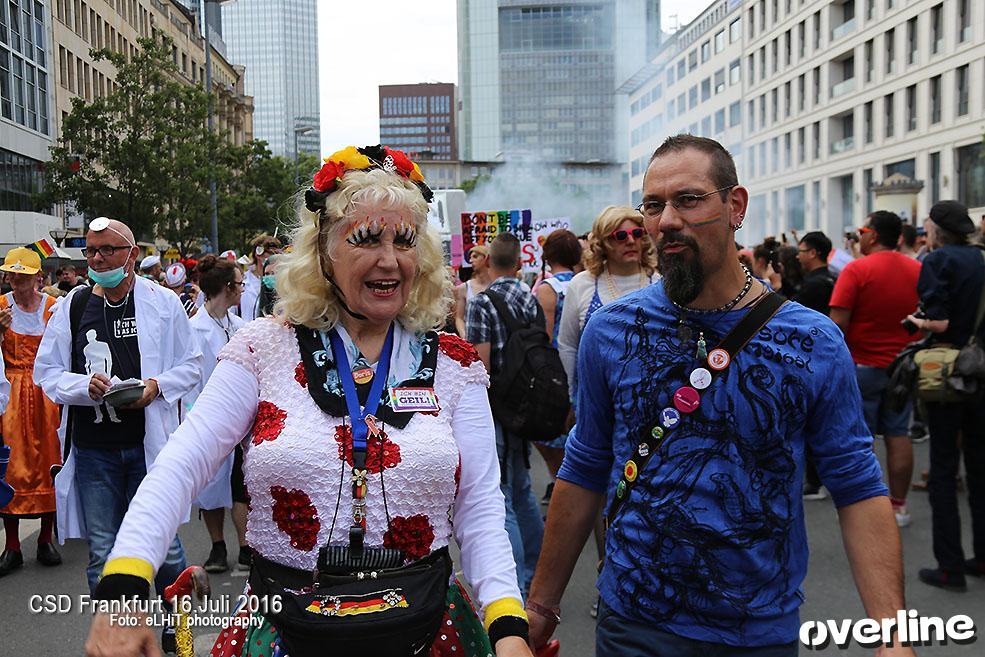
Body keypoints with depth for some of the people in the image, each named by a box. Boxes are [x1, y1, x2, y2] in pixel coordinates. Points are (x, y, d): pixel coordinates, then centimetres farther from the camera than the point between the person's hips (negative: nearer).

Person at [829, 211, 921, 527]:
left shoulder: (856, 269, -12)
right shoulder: (918, 269, 4)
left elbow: (838, 323, -18)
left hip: (862, 366, -5)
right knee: (898, 435, 10)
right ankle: (899, 506, 17)